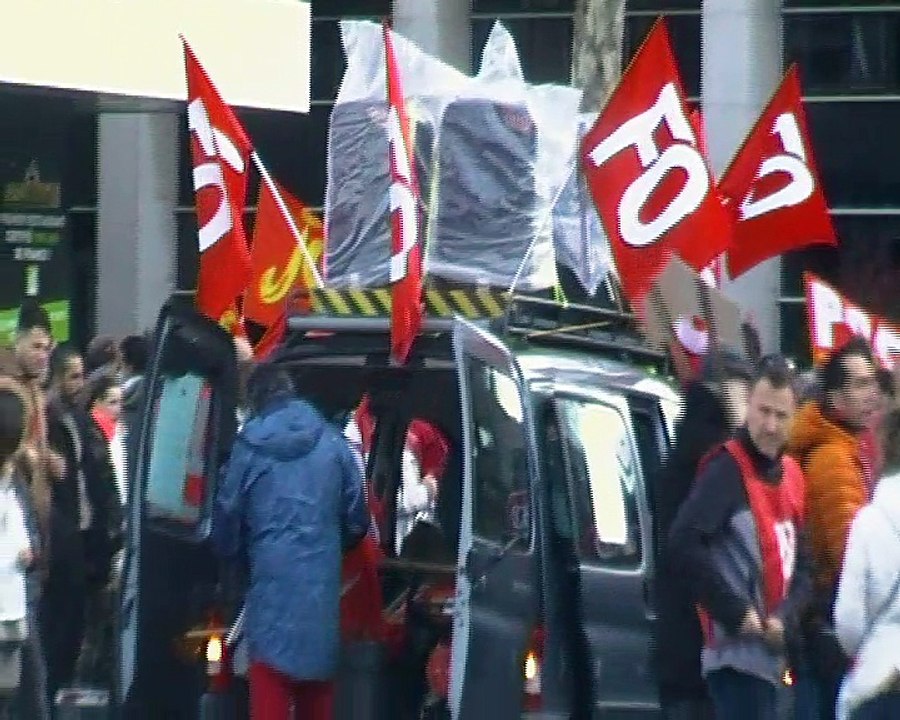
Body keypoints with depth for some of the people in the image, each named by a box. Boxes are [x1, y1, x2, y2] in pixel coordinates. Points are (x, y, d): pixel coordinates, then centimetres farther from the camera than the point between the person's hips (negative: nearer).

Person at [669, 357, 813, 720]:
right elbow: (684, 545, -21)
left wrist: (784, 618, -3)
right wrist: (736, 614, -19)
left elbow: (801, 566, 17)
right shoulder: (727, 469, -10)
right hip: (736, 653, -9)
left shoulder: (791, 476, 14)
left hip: (769, 656, 9)